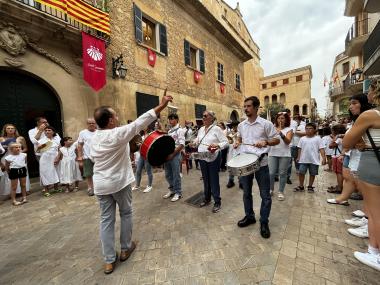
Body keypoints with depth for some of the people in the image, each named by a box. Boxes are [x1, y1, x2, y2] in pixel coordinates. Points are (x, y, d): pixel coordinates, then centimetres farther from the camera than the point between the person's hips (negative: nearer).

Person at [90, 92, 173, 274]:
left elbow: (93, 158, 12)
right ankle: (125, 249, 32)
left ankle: (109, 261, 24)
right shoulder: (118, 133, -19)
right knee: (126, 214, 16)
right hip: (119, 182, -5)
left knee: (106, 220, 12)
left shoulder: (94, 138, 3)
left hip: (100, 184, 6)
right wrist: (162, 106, -25)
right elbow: (140, 123, -25)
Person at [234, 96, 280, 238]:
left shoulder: (266, 124, -7)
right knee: (246, 192, 16)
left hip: (261, 163, -4)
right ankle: (249, 216, 36)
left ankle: (264, 222, 27)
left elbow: (276, 140, -4)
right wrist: (237, 143, -1)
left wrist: (265, 142, -22)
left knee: (265, 195, 7)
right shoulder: (241, 125, 6)